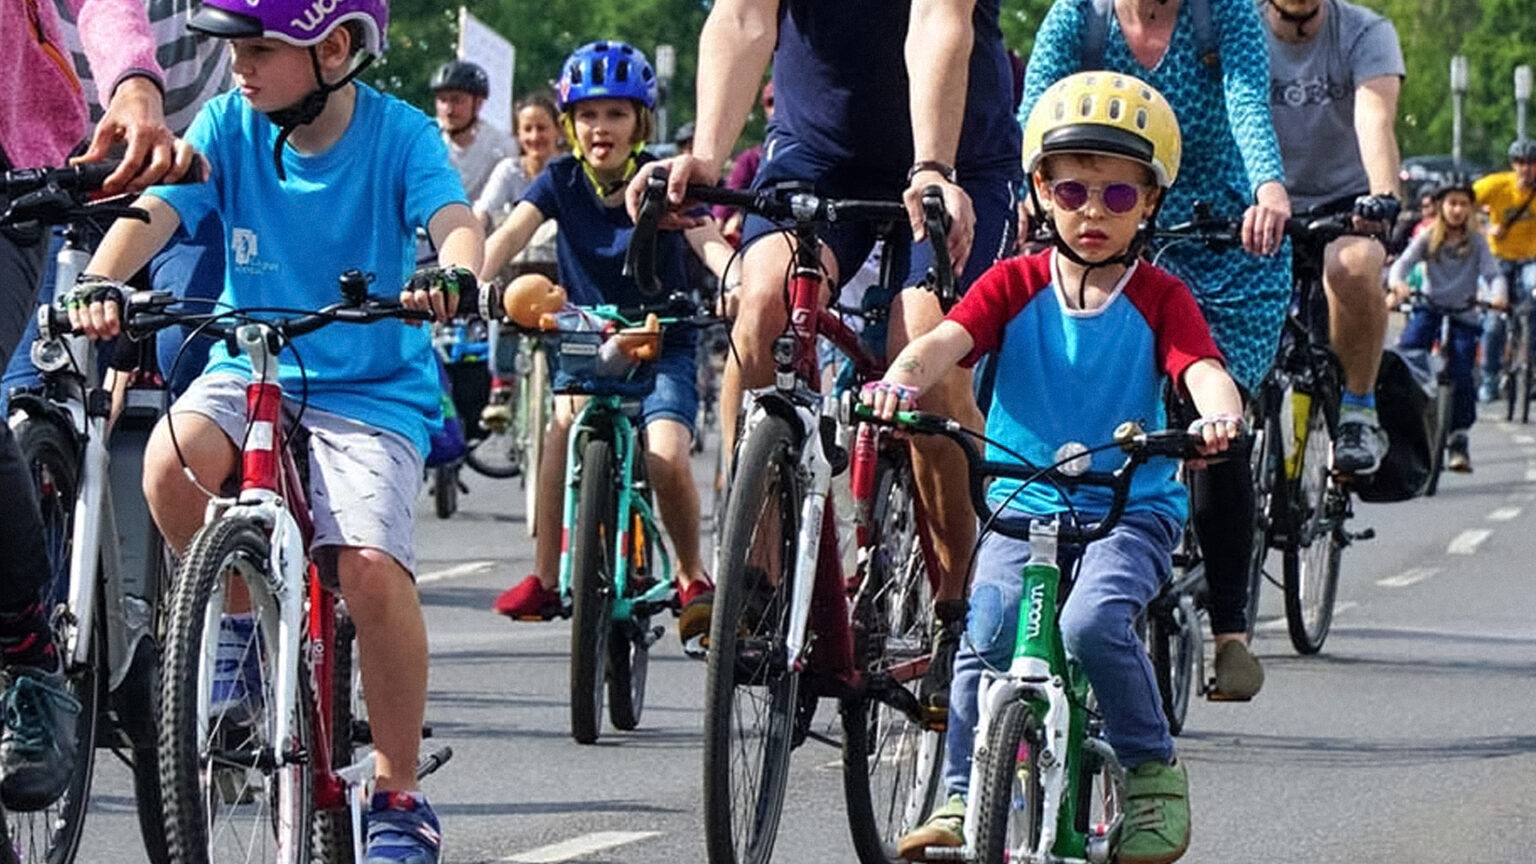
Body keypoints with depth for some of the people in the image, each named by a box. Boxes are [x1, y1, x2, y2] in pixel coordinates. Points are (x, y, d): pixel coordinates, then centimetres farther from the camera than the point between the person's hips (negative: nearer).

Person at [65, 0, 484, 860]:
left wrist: (454, 274, -48)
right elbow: (154, 209, -13)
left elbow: (455, 218, -24)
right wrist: (99, 280, -34)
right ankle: (238, 623, 0)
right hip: (249, 370, 3)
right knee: (171, 462, -31)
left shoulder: (400, 134, -9)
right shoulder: (230, 124, -2)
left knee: (372, 566, -23)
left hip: (370, 391, -3)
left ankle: (400, 794, -6)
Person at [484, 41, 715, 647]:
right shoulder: (562, 181, -5)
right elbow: (510, 234, -19)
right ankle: (546, 579, -19)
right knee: (566, 425, -29)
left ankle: (693, 576, 1)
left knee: (666, 460, -25)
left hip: (662, 347, -2)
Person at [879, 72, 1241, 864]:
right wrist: (903, 377, -36)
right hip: (1022, 506, 2)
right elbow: (947, 339, -13)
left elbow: (1204, 371, -15)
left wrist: (1219, 415, -40)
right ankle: (960, 799, -7)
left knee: (1093, 623, -29)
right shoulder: (1016, 285, 4)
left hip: (1131, 510, -2)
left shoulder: (1159, 299, 2)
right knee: (985, 638, -22)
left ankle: (1153, 773, -8)